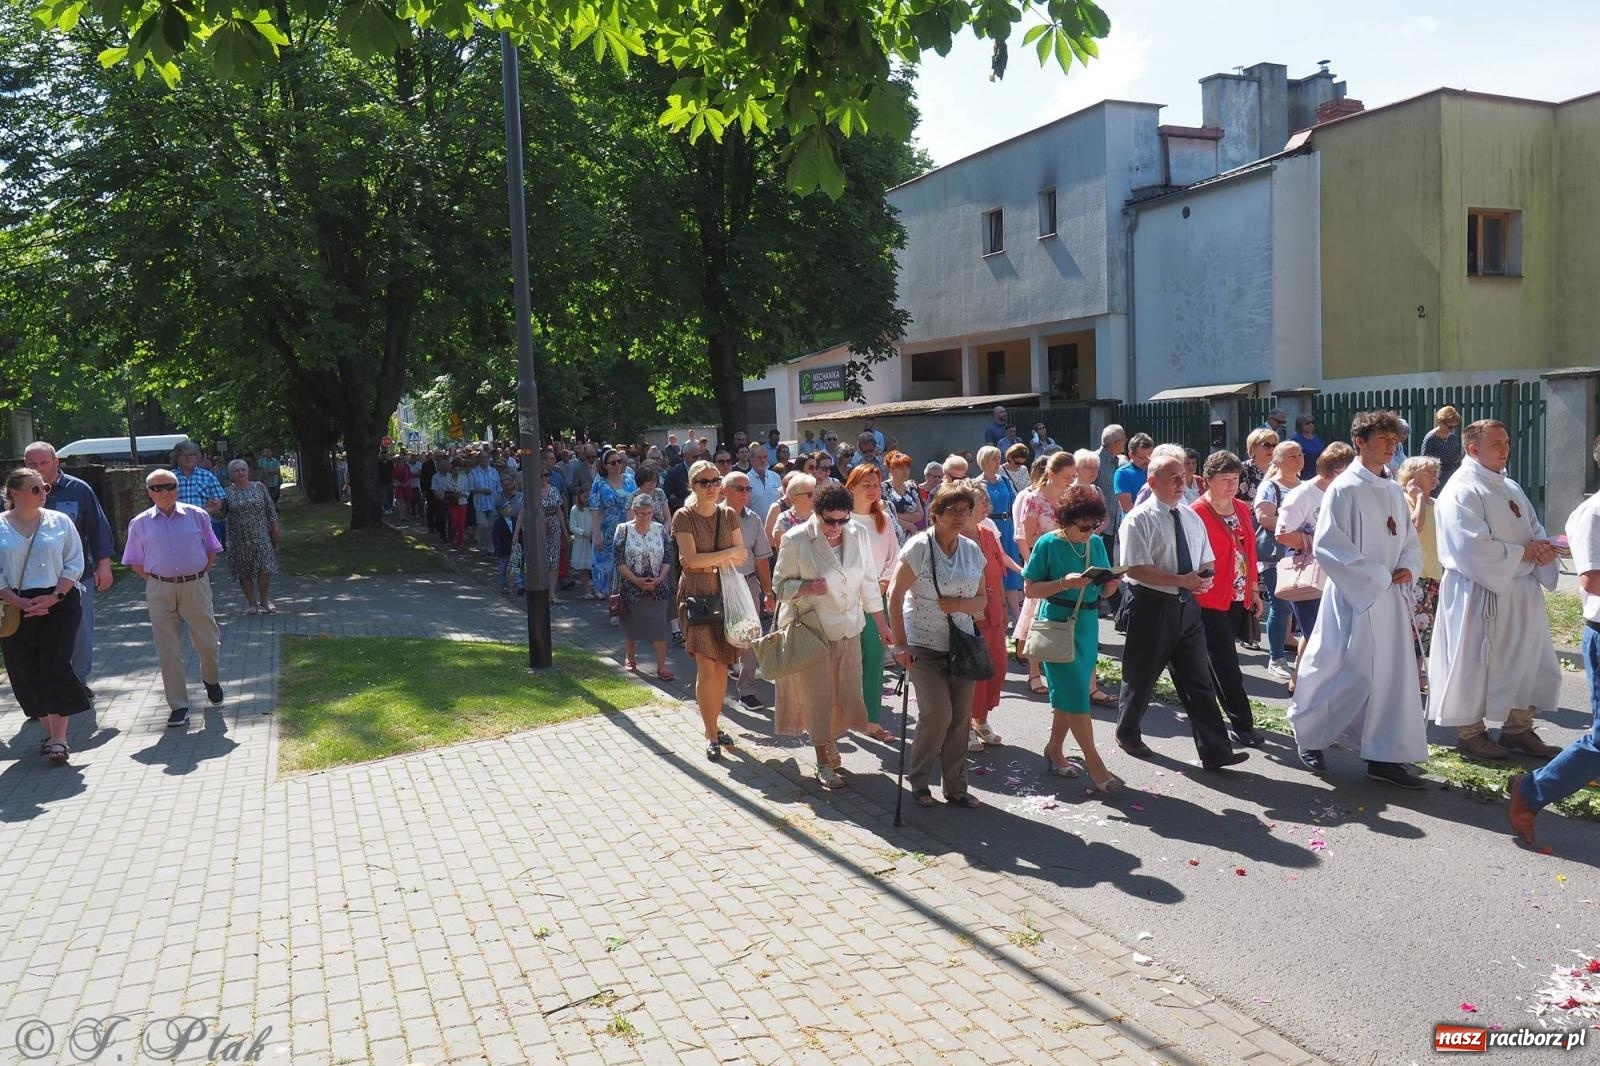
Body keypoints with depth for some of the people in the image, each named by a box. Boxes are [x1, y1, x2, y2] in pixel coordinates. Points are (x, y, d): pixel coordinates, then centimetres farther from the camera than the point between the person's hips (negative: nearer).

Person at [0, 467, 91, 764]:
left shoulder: (59, 521, 2)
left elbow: (74, 564, 1)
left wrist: (54, 596, -11)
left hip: (59, 604, -1)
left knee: (56, 669, -7)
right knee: (27, 673, 6)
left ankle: (58, 739, -6)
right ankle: (50, 731, 21)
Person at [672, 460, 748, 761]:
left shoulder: (729, 515, 7)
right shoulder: (684, 517, -7)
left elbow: (742, 556, 3)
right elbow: (690, 559, -16)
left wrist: (708, 563, -12)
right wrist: (728, 554, -11)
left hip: (726, 595, 4)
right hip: (697, 596, -4)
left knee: (721, 665, 7)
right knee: (706, 667, -7)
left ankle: (714, 725, 21)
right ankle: (711, 735, 2)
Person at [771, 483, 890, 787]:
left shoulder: (858, 535, 0)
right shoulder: (796, 540, -12)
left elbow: (868, 582, 8)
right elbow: (780, 584, -4)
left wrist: (882, 624, 10)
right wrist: (807, 587, -23)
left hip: (848, 628, 4)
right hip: (811, 628, -4)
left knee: (846, 692, 8)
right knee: (818, 695, 1)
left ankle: (831, 742, 30)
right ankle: (824, 762, 13)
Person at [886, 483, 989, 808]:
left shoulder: (972, 551, 5)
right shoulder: (919, 546, -11)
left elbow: (981, 600, 12)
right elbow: (895, 595, -11)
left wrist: (960, 604, -11)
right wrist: (900, 644, -15)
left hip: (961, 644, 5)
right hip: (924, 645, -5)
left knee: (961, 717, 5)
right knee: (937, 713, -10)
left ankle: (956, 787, 20)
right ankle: (918, 780, 13)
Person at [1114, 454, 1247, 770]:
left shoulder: (1192, 518, 10)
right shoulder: (1139, 520, -12)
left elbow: (1207, 562, 16)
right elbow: (1136, 569, -20)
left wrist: (1206, 577, -8)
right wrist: (1183, 580, -23)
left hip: (1188, 605, 6)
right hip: (1153, 607, -6)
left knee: (1198, 681, 5)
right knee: (1141, 676, 10)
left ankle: (1215, 750, 7)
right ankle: (1127, 734, 31)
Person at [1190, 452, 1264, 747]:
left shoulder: (1241, 509, 10)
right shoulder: (1197, 513, -13)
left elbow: (1249, 551, 14)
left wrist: (1254, 590, 16)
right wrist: (1197, 584, -18)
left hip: (1238, 599, 7)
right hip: (1210, 601, -7)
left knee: (1218, 661, 15)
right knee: (1227, 664, -3)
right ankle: (1242, 725, 2)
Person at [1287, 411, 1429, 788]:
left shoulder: (1394, 491, 10)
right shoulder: (1345, 489, -11)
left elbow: (1410, 540, 18)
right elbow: (1327, 544, -18)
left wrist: (1407, 567, -3)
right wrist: (1377, 575, -16)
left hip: (1391, 598, 7)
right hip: (1355, 597, -7)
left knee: (1393, 674, 6)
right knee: (1344, 671, 1)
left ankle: (1385, 756, 14)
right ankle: (1310, 739, 22)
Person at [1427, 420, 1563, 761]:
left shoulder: (1511, 488, 14)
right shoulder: (1461, 491, -14)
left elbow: (1534, 527, 18)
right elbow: (1473, 547, -22)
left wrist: (1542, 547, -4)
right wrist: (1523, 553, -15)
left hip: (1521, 591, 9)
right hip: (1480, 594, -9)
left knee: (1528, 660, 14)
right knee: (1474, 664, 2)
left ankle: (1518, 728, 27)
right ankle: (1470, 732, 15)